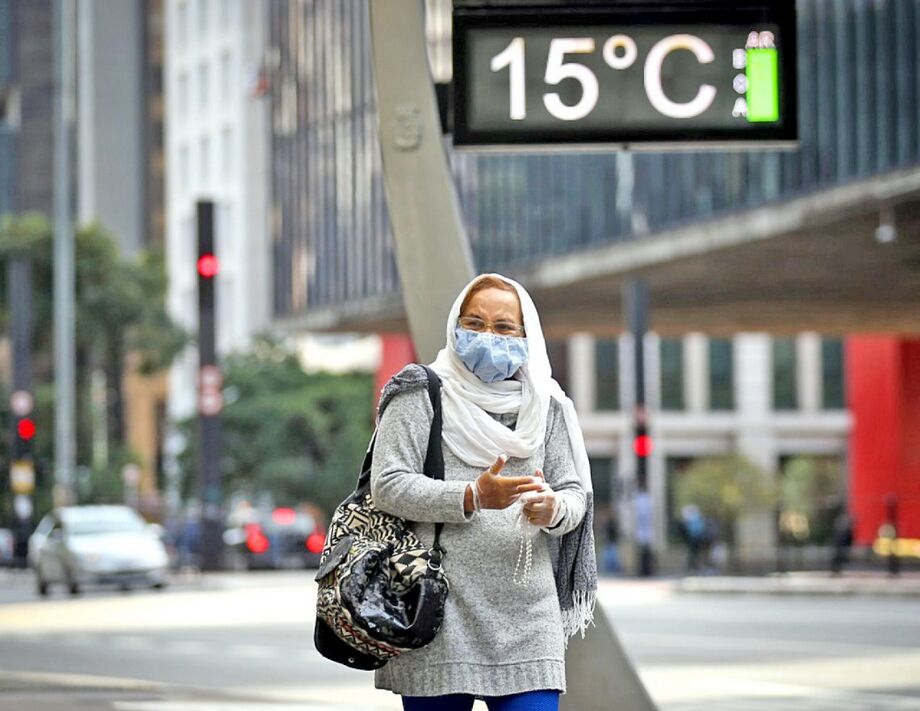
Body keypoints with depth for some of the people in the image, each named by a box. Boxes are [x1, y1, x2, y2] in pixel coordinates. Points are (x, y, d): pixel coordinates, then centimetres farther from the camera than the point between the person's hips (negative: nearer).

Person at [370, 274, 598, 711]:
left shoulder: (545, 407, 14)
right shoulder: (421, 395, 3)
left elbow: (576, 494, 10)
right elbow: (387, 486, -7)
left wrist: (553, 509, -15)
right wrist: (472, 497, -19)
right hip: (439, 614, -3)